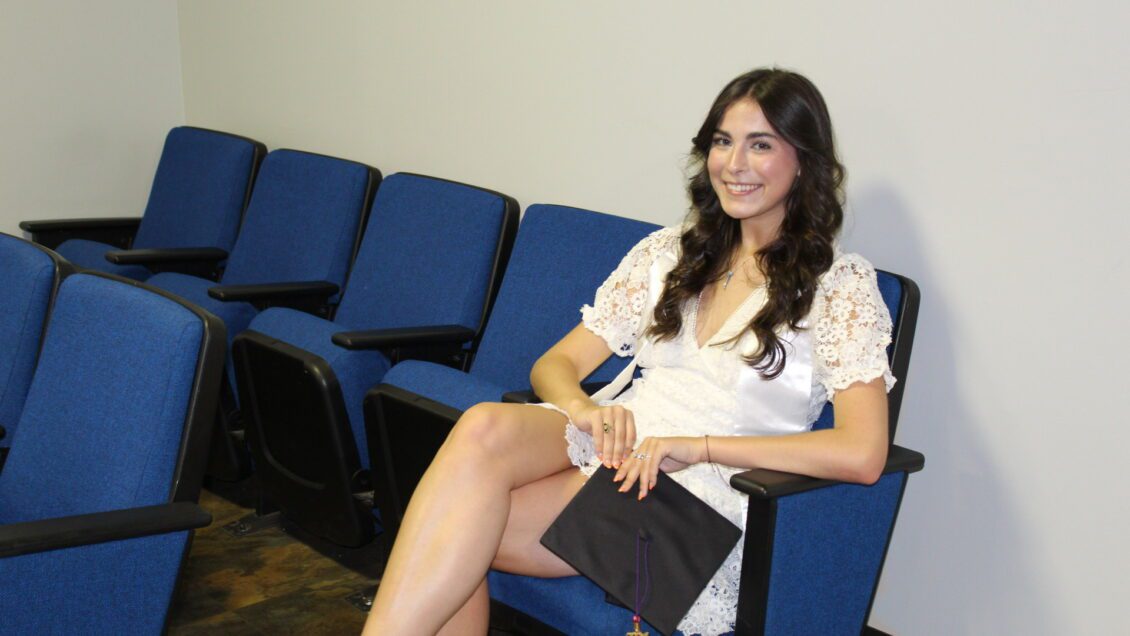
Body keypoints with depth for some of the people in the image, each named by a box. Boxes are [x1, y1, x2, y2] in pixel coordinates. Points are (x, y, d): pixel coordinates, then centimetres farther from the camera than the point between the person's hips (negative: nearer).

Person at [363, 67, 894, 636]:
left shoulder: (840, 284, 2)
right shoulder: (664, 253, 17)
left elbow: (863, 454, -12)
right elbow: (554, 364, 13)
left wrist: (696, 445, -18)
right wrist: (584, 409, -12)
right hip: (616, 445, 5)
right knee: (485, 426, -32)